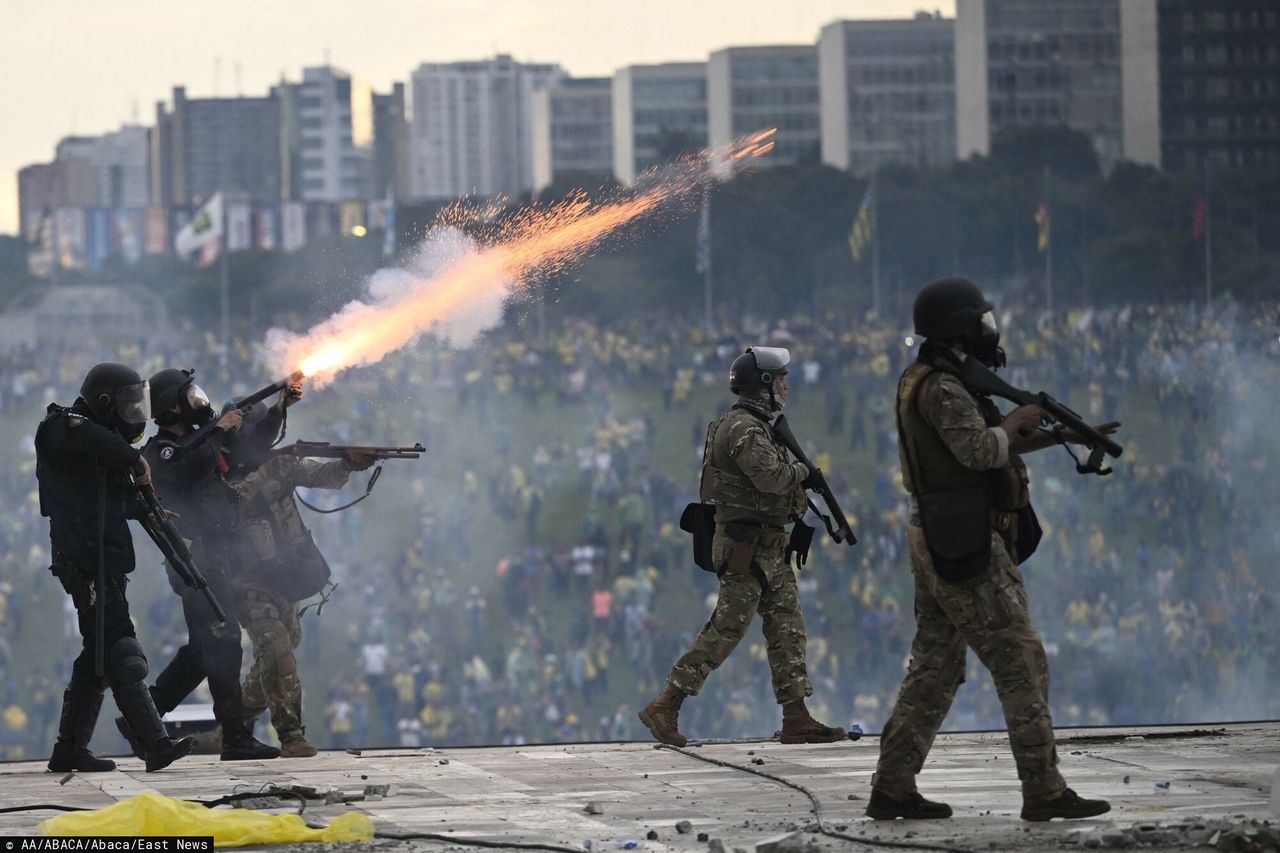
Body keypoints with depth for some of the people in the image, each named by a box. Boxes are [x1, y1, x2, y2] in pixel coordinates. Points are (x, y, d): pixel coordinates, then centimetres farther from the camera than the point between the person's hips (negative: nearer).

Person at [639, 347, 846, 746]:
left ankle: (797, 719, 9)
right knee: (725, 630, -8)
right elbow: (771, 476, -28)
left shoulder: (756, 426, 17)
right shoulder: (744, 428, -16)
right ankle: (664, 708, -4)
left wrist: (801, 479, 7)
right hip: (747, 547, -11)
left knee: (788, 627, 8)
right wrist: (802, 471, -10)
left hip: (768, 548, 11)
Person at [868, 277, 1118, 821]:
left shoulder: (937, 383, 17)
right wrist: (1018, 420, -9)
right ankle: (1043, 791, -6)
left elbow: (1000, 446, 25)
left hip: (939, 546, 10)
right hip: (968, 548, -10)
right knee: (1021, 664, -7)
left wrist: (1066, 435, 17)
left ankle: (893, 788, 10)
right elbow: (981, 450, -28)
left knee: (934, 672, 11)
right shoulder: (942, 388, -15)